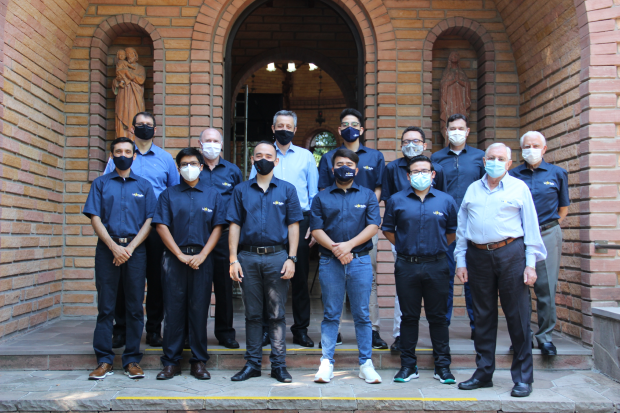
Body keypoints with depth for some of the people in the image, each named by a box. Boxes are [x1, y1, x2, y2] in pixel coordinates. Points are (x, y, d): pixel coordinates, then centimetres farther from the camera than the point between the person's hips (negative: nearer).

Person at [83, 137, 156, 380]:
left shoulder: (144, 186, 12)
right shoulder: (100, 184, 11)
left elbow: (149, 221, 5)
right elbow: (95, 218, 2)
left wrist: (130, 248, -8)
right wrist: (114, 247, -10)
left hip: (135, 249, 0)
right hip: (107, 248, 0)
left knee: (135, 307, 2)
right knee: (105, 306, 1)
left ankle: (132, 360, 9)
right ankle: (104, 361, 8)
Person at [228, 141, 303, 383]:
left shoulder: (287, 190, 8)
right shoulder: (241, 190, 11)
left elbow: (293, 226, 5)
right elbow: (234, 225, 7)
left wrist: (291, 258, -4)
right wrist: (233, 260, -1)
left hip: (277, 256, -1)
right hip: (248, 257, 1)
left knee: (277, 314, 3)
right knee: (252, 313, 8)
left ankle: (278, 365, 10)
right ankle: (252, 364, 16)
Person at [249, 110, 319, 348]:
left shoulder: (306, 157, 12)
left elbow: (314, 194, 9)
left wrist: (314, 225, -1)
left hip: (300, 220, 0)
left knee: (300, 276, 3)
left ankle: (301, 330, 13)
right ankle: (266, 329, 11)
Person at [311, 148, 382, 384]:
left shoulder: (367, 196, 11)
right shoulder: (321, 198, 11)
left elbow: (373, 226, 0)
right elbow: (316, 230, 2)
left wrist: (349, 245, -13)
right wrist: (335, 249, -14)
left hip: (360, 261, 0)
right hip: (329, 262, 0)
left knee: (362, 314, 4)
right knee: (331, 314, 4)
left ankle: (366, 363, 11)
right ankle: (326, 362, 10)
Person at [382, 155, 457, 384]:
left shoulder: (446, 200, 6)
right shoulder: (396, 200, 4)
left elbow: (453, 231, 15)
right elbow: (388, 229, 13)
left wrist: (438, 247, 9)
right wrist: (404, 246, 8)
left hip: (436, 266, 0)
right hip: (406, 266, 0)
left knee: (438, 317, 6)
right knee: (408, 316, 7)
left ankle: (442, 366, 16)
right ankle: (408, 365, 17)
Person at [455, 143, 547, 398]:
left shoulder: (519, 188, 7)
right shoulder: (472, 189, 15)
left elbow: (531, 227, 4)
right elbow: (461, 227, 15)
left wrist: (531, 263, -4)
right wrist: (460, 260, 8)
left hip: (510, 253, -3)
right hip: (478, 255, 3)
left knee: (518, 316, -2)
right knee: (483, 316, 9)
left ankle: (523, 377, 8)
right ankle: (483, 373, 19)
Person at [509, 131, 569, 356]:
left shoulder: (557, 173, 8)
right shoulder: (513, 175, 7)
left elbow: (564, 207, 16)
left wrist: (551, 227, 9)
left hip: (547, 236, 0)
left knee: (546, 287, -2)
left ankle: (545, 336, 9)